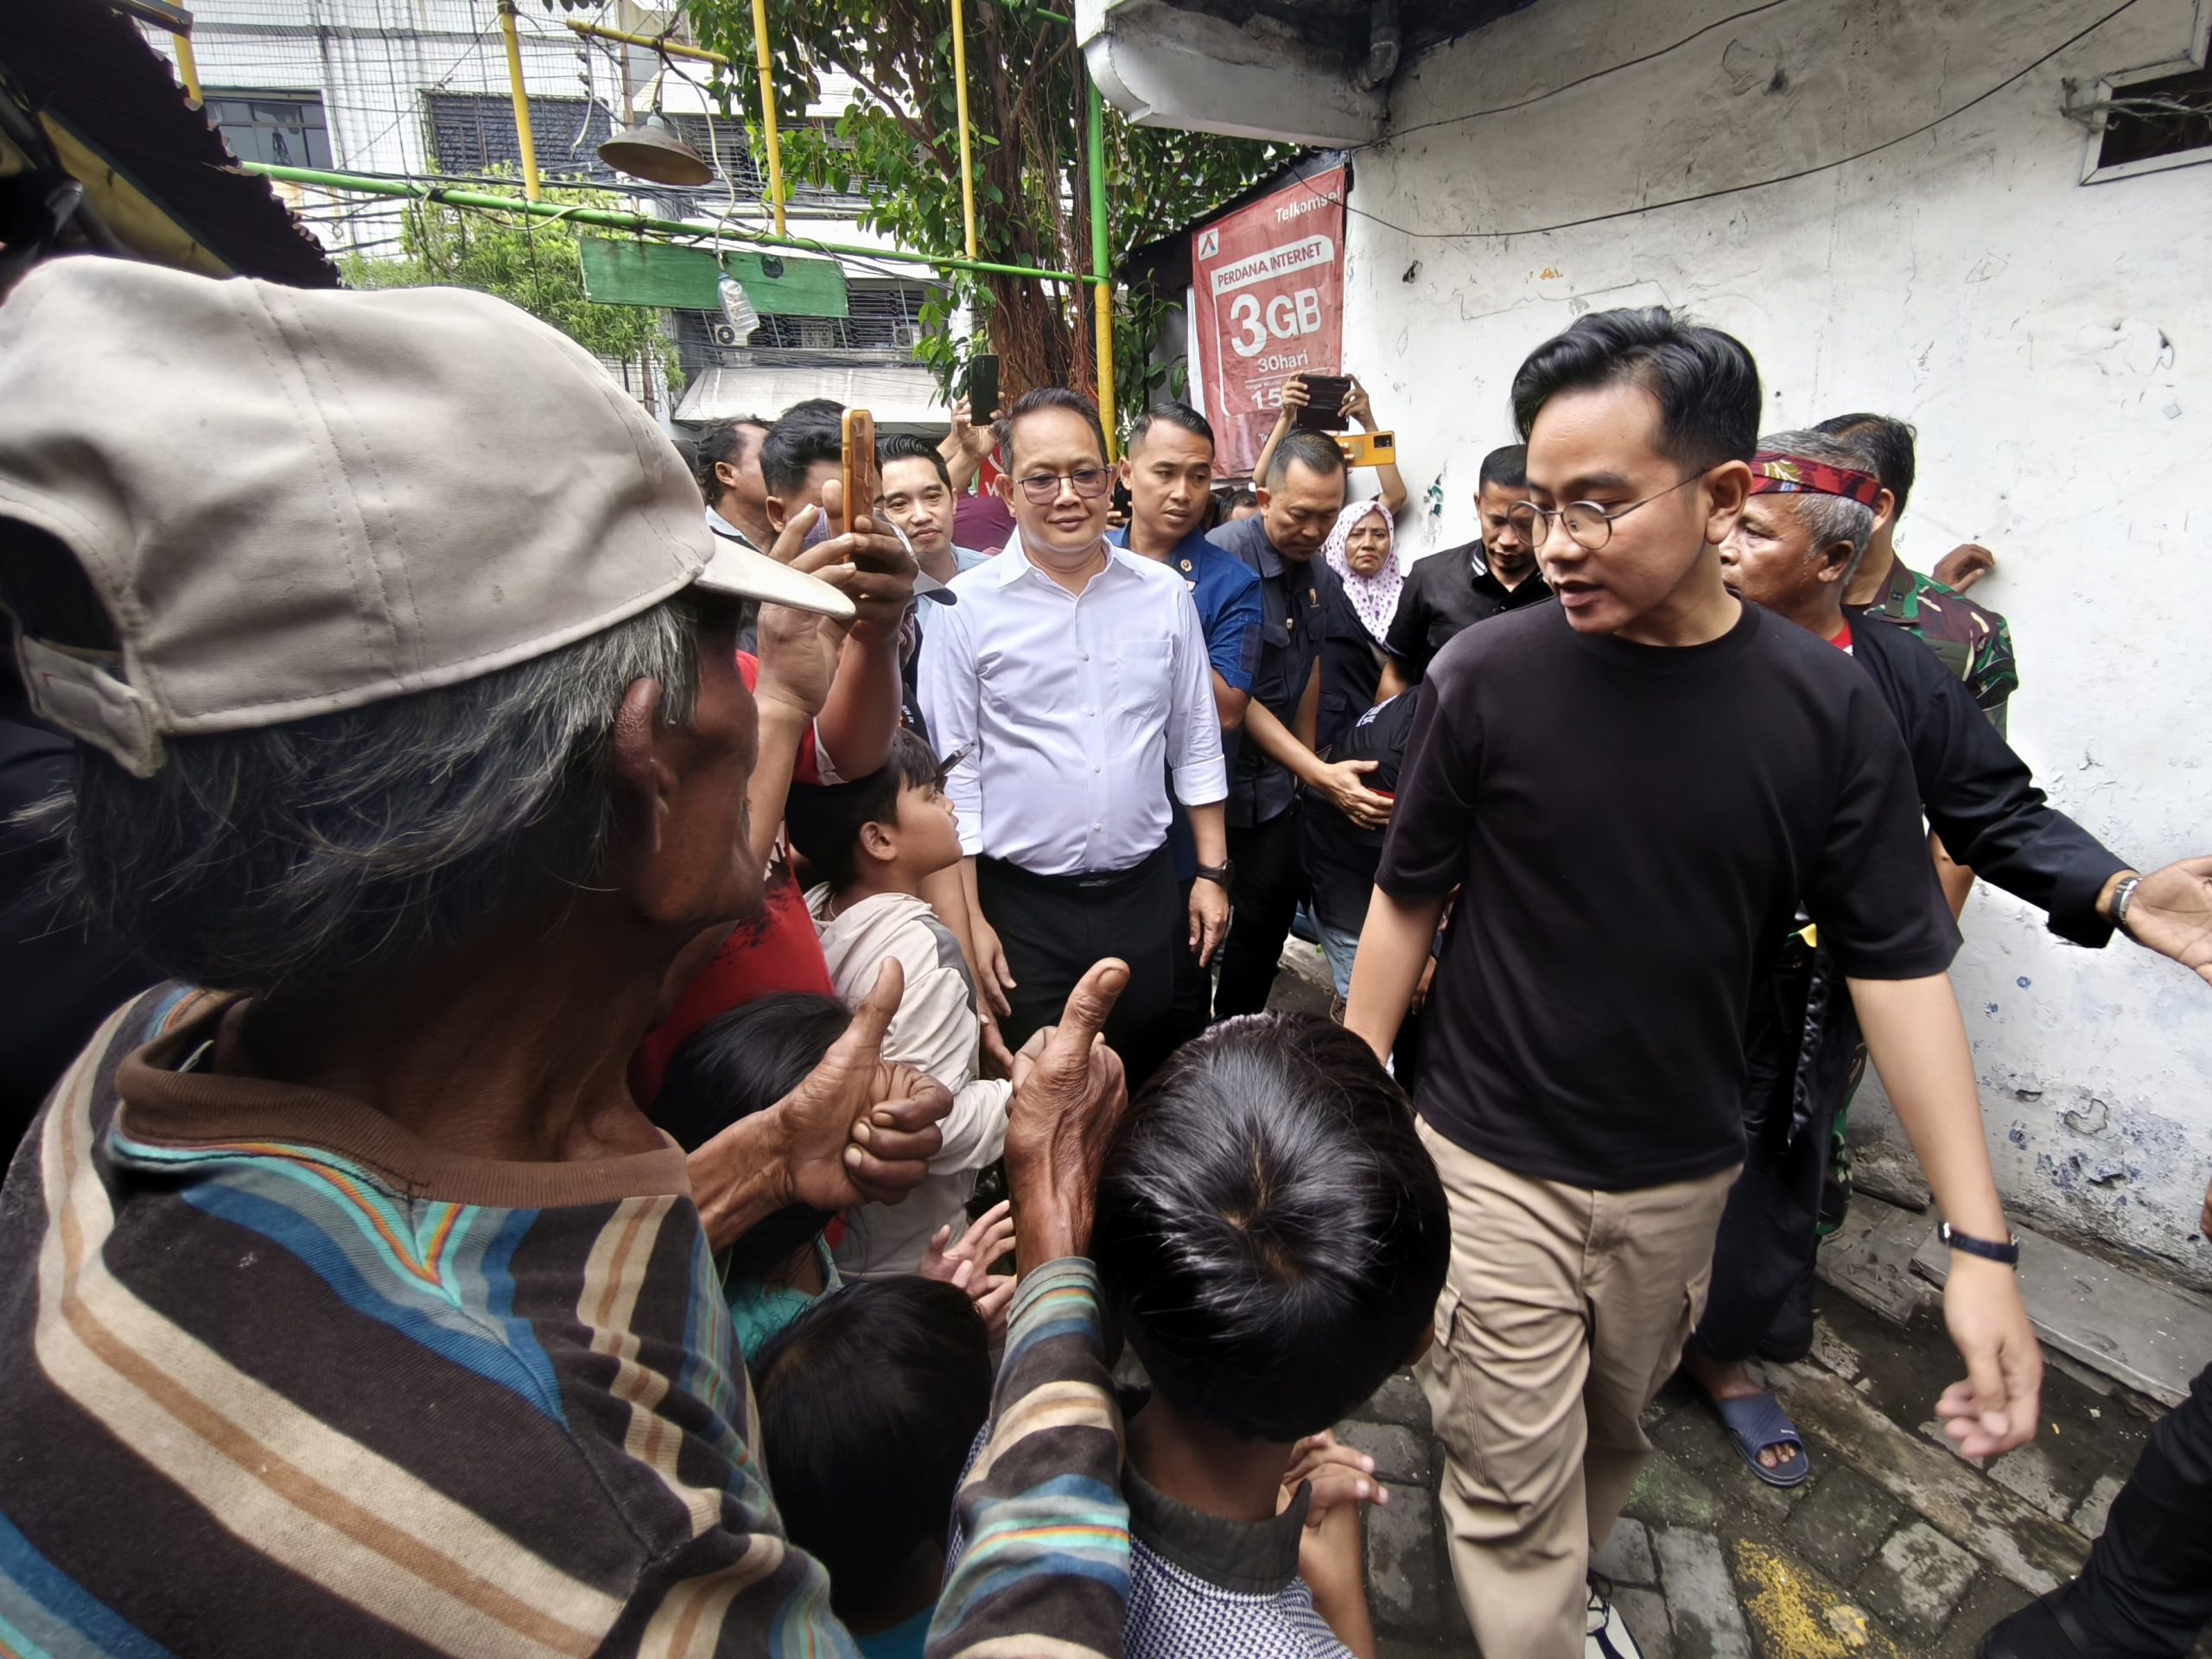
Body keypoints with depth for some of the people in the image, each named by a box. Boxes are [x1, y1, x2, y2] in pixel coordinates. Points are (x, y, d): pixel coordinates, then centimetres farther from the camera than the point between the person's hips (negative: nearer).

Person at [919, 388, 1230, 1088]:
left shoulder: (1164, 594, 1)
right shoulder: (966, 608, -7)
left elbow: (1197, 745, 8)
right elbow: (951, 777, -5)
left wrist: (1211, 873, 7)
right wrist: (968, 920, -7)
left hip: (1143, 892, 3)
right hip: (1022, 905, -2)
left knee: (1146, 1085, 18)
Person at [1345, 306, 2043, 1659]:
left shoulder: (1827, 708, -10)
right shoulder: (1486, 677, -15)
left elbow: (1900, 962, -6)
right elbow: (1408, 903, -7)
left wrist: (1980, 1243, -10)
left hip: (1683, 1174, 3)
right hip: (1494, 1164, -3)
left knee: (1612, 1433, 26)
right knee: (1515, 1488, 6)